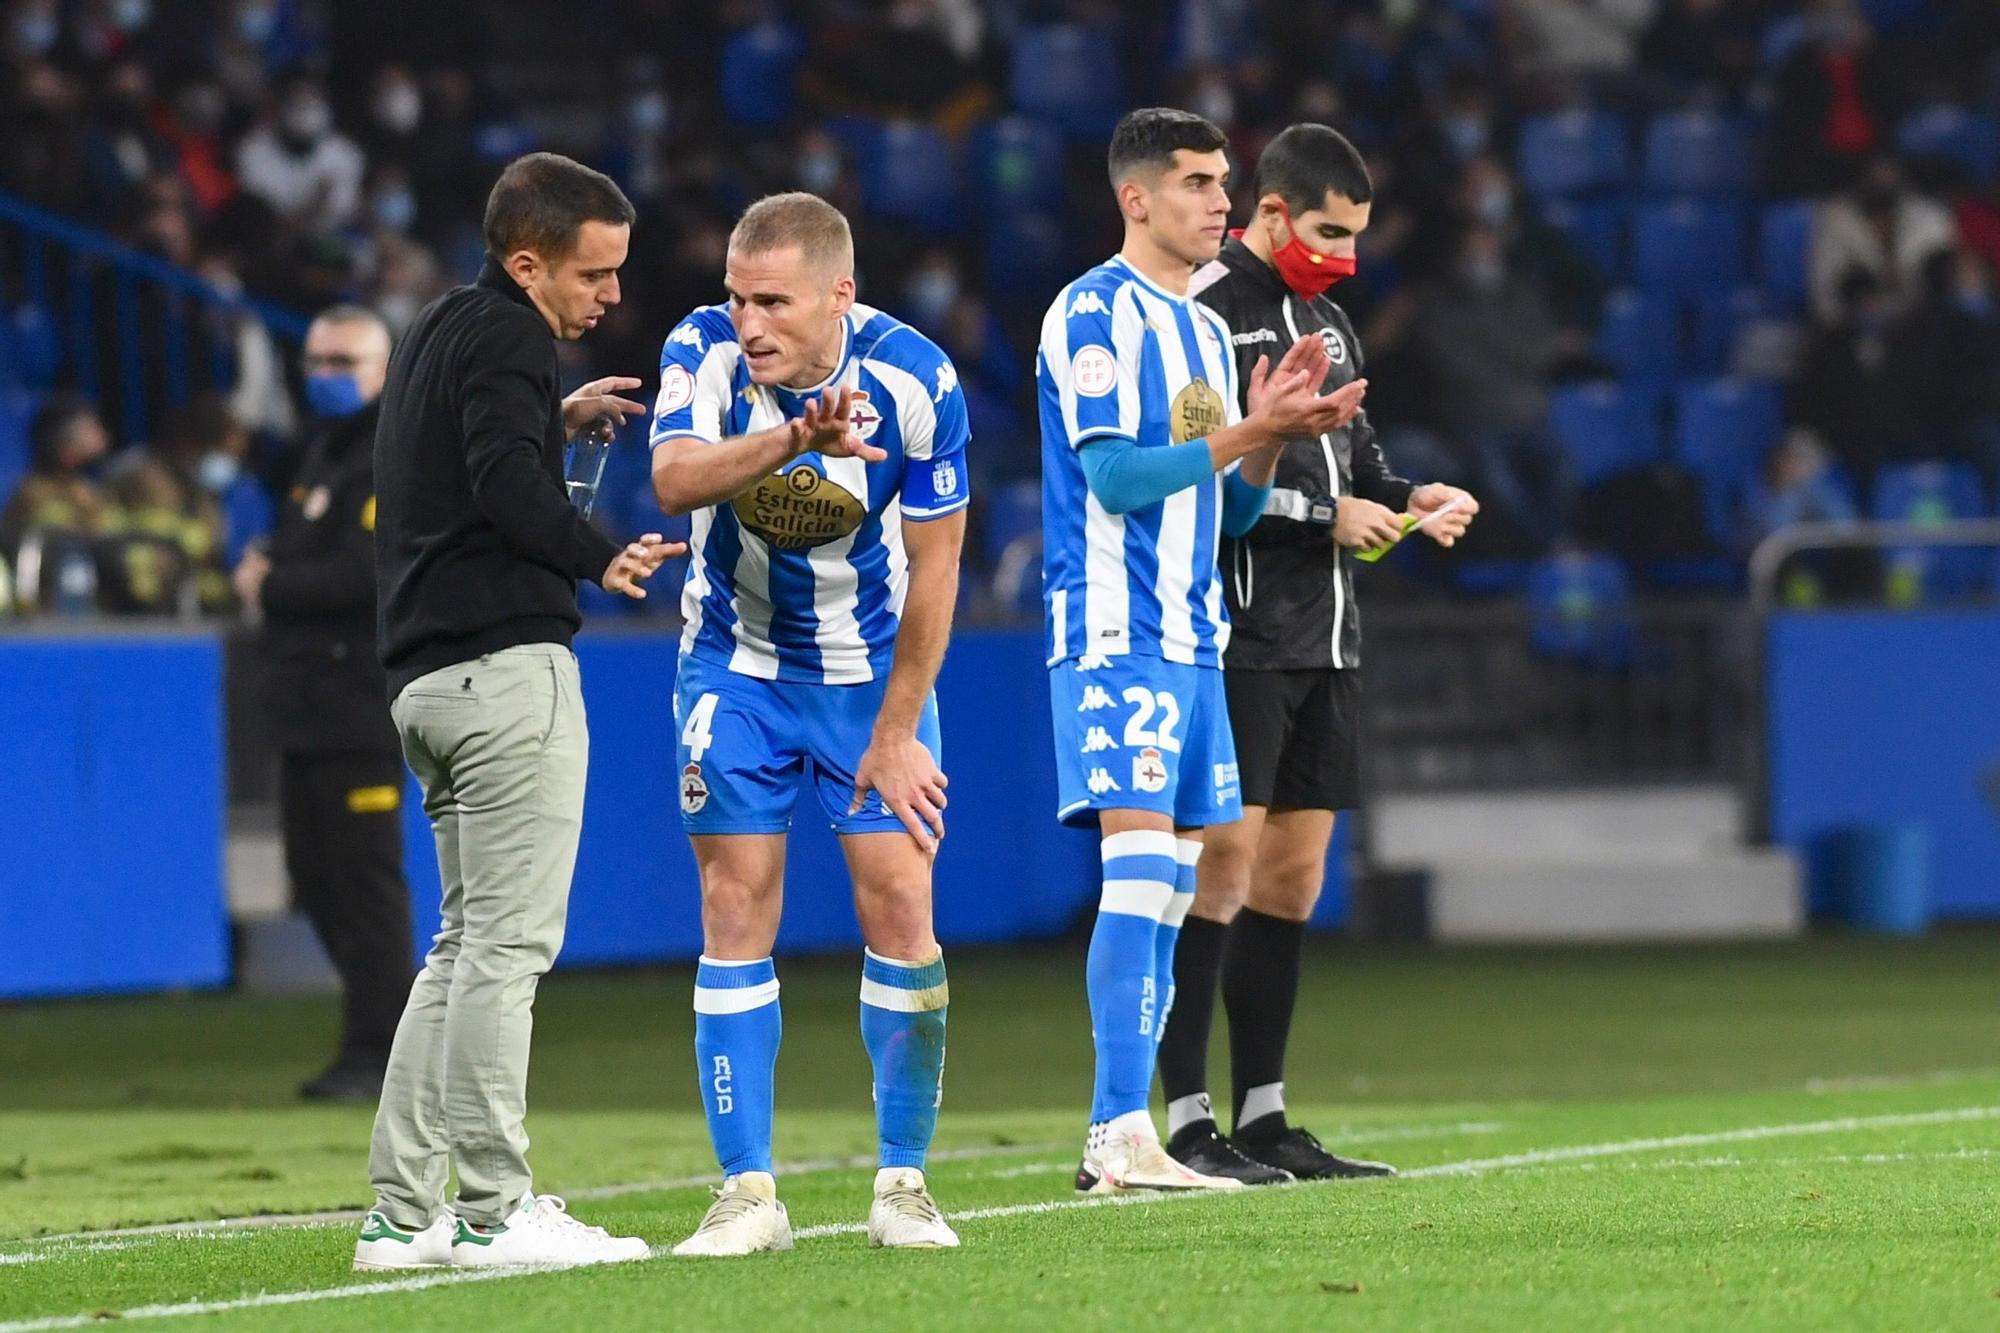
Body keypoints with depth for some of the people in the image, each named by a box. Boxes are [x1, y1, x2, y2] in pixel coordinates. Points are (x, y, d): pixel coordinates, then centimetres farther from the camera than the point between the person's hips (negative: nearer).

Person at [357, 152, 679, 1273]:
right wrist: (605, 559, -8)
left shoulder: (439, 333, 21)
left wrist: (553, 420, 23)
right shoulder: (506, 337, -8)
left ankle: (405, 1212, 10)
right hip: (507, 666, -10)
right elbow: (507, 486, -19)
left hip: (429, 673, 10)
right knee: (508, 941, -9)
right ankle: (494, 1211, -10)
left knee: (466, 946, 13)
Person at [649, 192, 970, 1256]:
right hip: (737, 664, 1)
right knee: (735, 908, -5)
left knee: (899, 901, -7)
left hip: (872, 668, 0)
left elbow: (934, 566, -10)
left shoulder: (913, 380, -19)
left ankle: (903, 1184, 5)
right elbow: (673, 480, -37)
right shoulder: (705, 349, -18)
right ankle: (747, 1193, -1)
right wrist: (793, 438, -55)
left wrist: (895, 735, -8)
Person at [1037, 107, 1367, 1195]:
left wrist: (1273, 434, 3)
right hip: (1116, 634, -9)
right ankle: (1120, 1137, -19)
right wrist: (1252, 432, -16)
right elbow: (1117, 476, -16)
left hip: (1193, 640, 9)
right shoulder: (1096, 313, -8)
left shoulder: (1206, 329, 20)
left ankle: (1120, 1143, 9)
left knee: (1169, 886, 7)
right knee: (1138, 869, -16)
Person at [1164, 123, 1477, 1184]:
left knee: (1293, 875, 9)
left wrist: (1409, 499, 6)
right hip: (1237, 637, -9)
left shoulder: (1326, 320, 18)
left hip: (1322, 638, 9)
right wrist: (1324, 512, -16)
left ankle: (1264, 1121, 13)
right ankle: (1185, 1125, -9)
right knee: (1223, 860, -10)